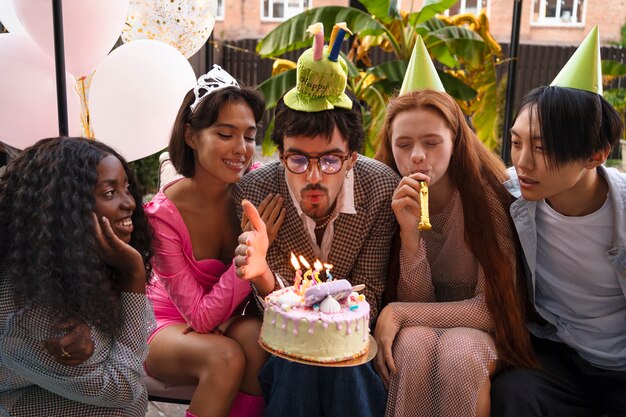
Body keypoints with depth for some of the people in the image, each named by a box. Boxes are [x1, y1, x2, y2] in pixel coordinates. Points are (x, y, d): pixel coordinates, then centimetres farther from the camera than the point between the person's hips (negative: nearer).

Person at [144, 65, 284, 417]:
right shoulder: (163, 214, -22)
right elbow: (201, 317, -21)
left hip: (230, 320, 3)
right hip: (171, 326, -2)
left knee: (257, 335, -30)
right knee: (226, 356, -31)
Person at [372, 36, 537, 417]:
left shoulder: (488, 195, -16)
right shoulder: (390, 200, -8)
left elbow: (491, 308, -15)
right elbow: (416, 301, -9)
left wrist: (398, 312, -22)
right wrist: (409, 232, -26)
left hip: (476, 330, -1)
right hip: (420, 326, 2)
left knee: (457, 351, -34)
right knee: (415, 343, -32)